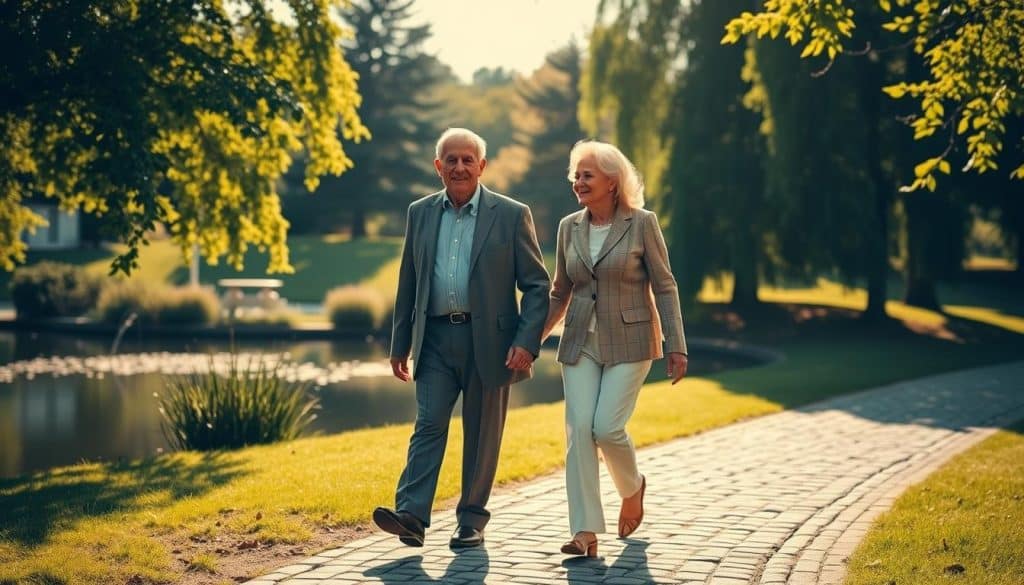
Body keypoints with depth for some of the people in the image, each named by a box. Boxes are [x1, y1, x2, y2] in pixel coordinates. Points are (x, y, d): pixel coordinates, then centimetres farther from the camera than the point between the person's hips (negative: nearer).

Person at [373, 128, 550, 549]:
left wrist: (527, 342, -13)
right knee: (428, 424, -8)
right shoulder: (420, 213, 9)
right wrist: (400, 344, 12)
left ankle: (472, 521, 16)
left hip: (489, 340, -2)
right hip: (436, 340, 2)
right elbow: (408, 284, 15)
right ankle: (411, 515, -15)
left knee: (481, 434, 5)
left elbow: (537, 285, -1)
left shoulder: (511, 215, -1)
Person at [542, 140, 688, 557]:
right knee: (579, 431, -7)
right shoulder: (569, 227, 8)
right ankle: (585, 532, -5)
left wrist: (676, 347, -8)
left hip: (629, 341, -4)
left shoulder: (642, 224, -5)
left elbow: (665, 287, -3)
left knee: (607, 427, -14)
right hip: (581, 342, 4)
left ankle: (632, 487, 19)